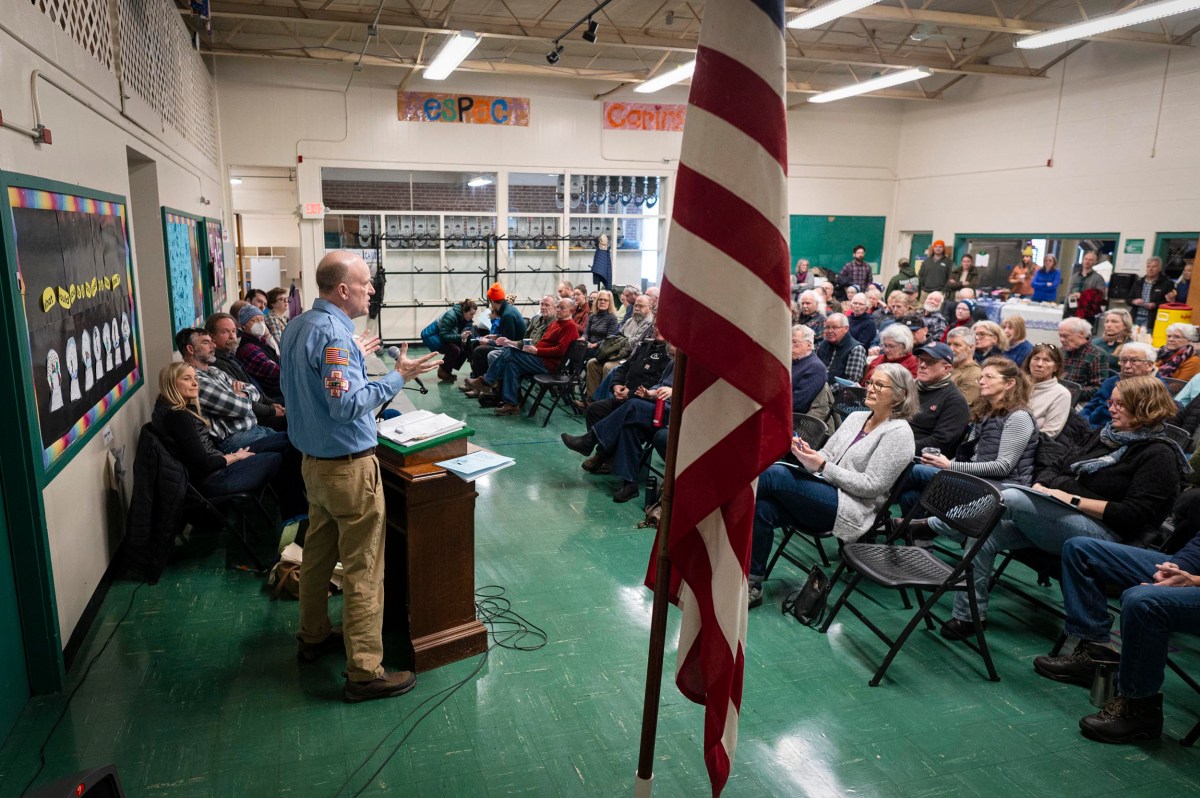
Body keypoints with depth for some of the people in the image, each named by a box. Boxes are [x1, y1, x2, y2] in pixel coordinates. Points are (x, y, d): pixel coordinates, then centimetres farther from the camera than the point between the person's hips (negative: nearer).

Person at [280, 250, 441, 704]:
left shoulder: (297, 326, 8)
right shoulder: (333, 333, -22)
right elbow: (347, 404, -29)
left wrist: (356, 357, 19)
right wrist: (397, 378, -24)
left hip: (314, 461, 10)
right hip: (349, 467, -10)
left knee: (319, 553, 22)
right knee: (362, 569, -3)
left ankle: (313, 636, 38)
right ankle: (364, 673, 5)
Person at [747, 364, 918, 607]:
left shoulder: (898, 432, -5)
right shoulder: (856, 417, 18)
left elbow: (871, 486, -12)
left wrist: (822, 466, -18)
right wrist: (808, 454, -8)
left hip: (852, 510, -7)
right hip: (826, 494, 7)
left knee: (773, 474, -26)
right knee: (762, 508, -23)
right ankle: (752, 584, -17)